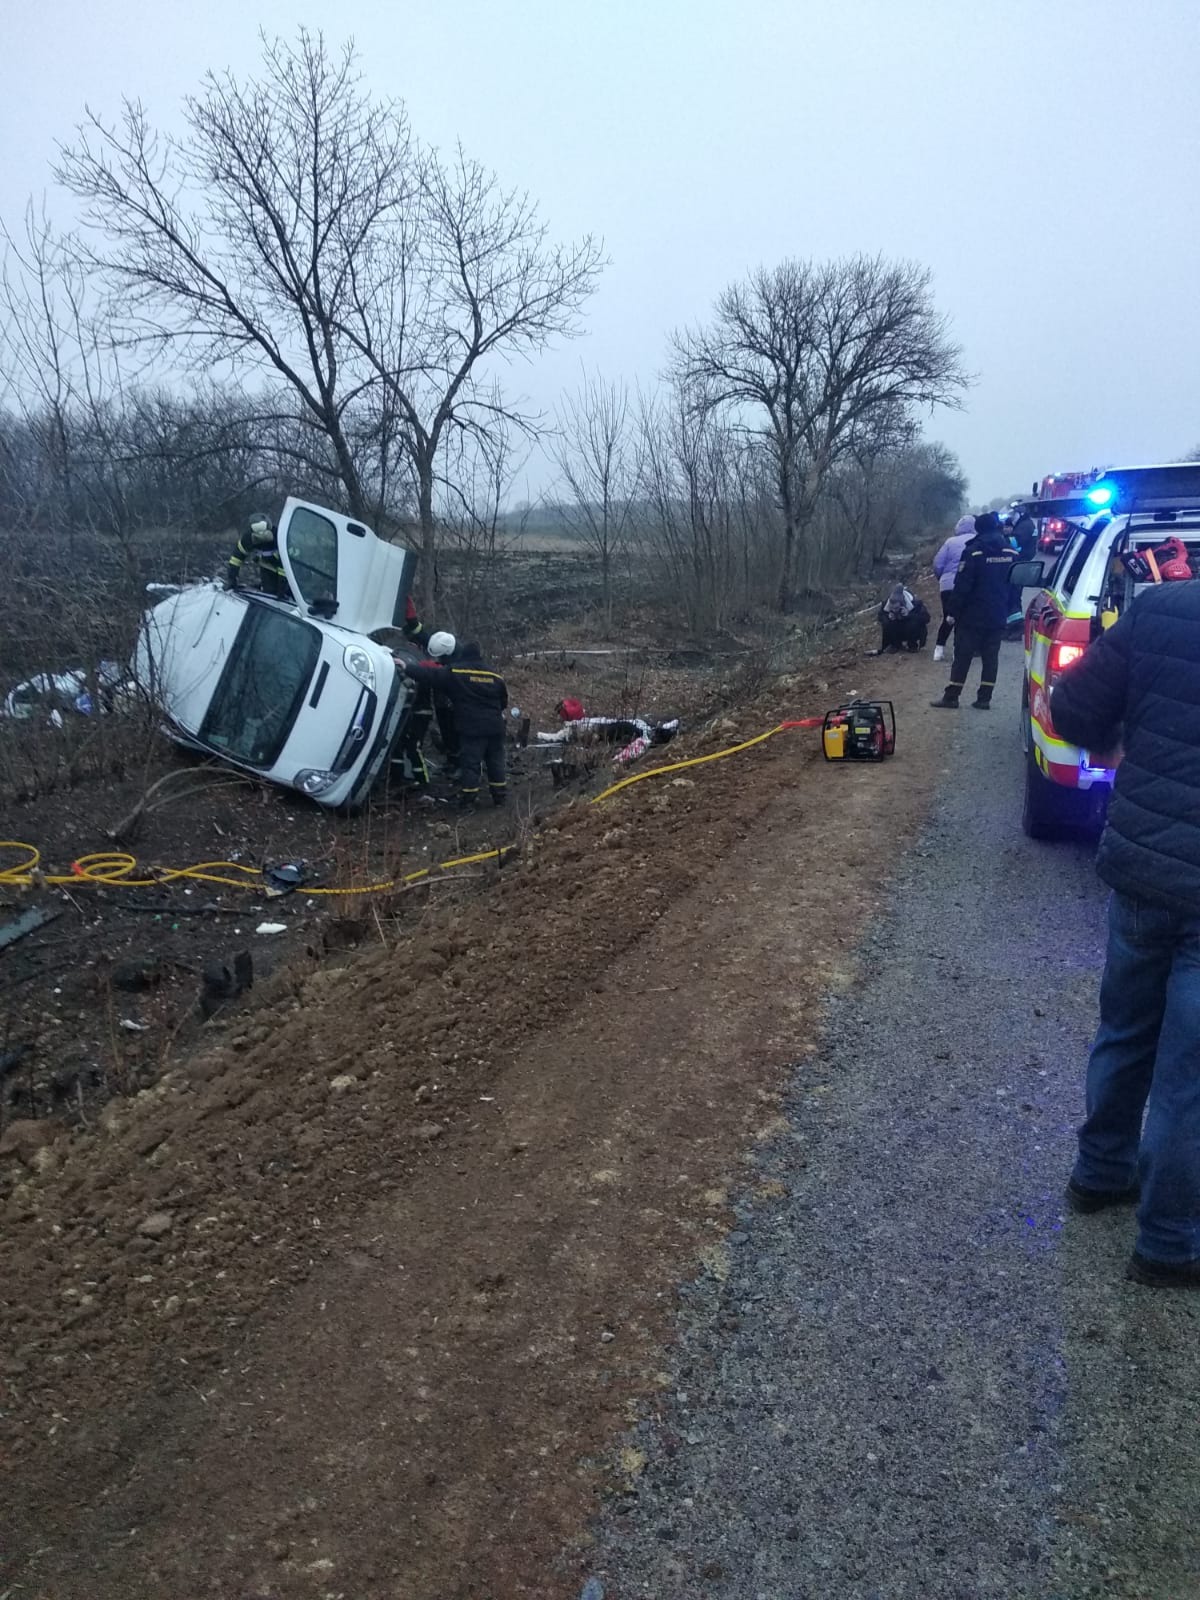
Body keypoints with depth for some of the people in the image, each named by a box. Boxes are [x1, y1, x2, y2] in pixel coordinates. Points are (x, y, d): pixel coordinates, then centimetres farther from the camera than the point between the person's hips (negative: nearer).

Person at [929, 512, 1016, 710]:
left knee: (963, 656, 0)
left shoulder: (973, 552, -13)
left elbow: (962, 586, -15)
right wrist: (1007, 609, 15)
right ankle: (984, 698, 8)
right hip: (998, 616, 4)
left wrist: (954, 611, -8)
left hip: (973, 615, -4)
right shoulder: (1011, 553, 3)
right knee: (990, 657, 8)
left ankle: (951, 697, 2)